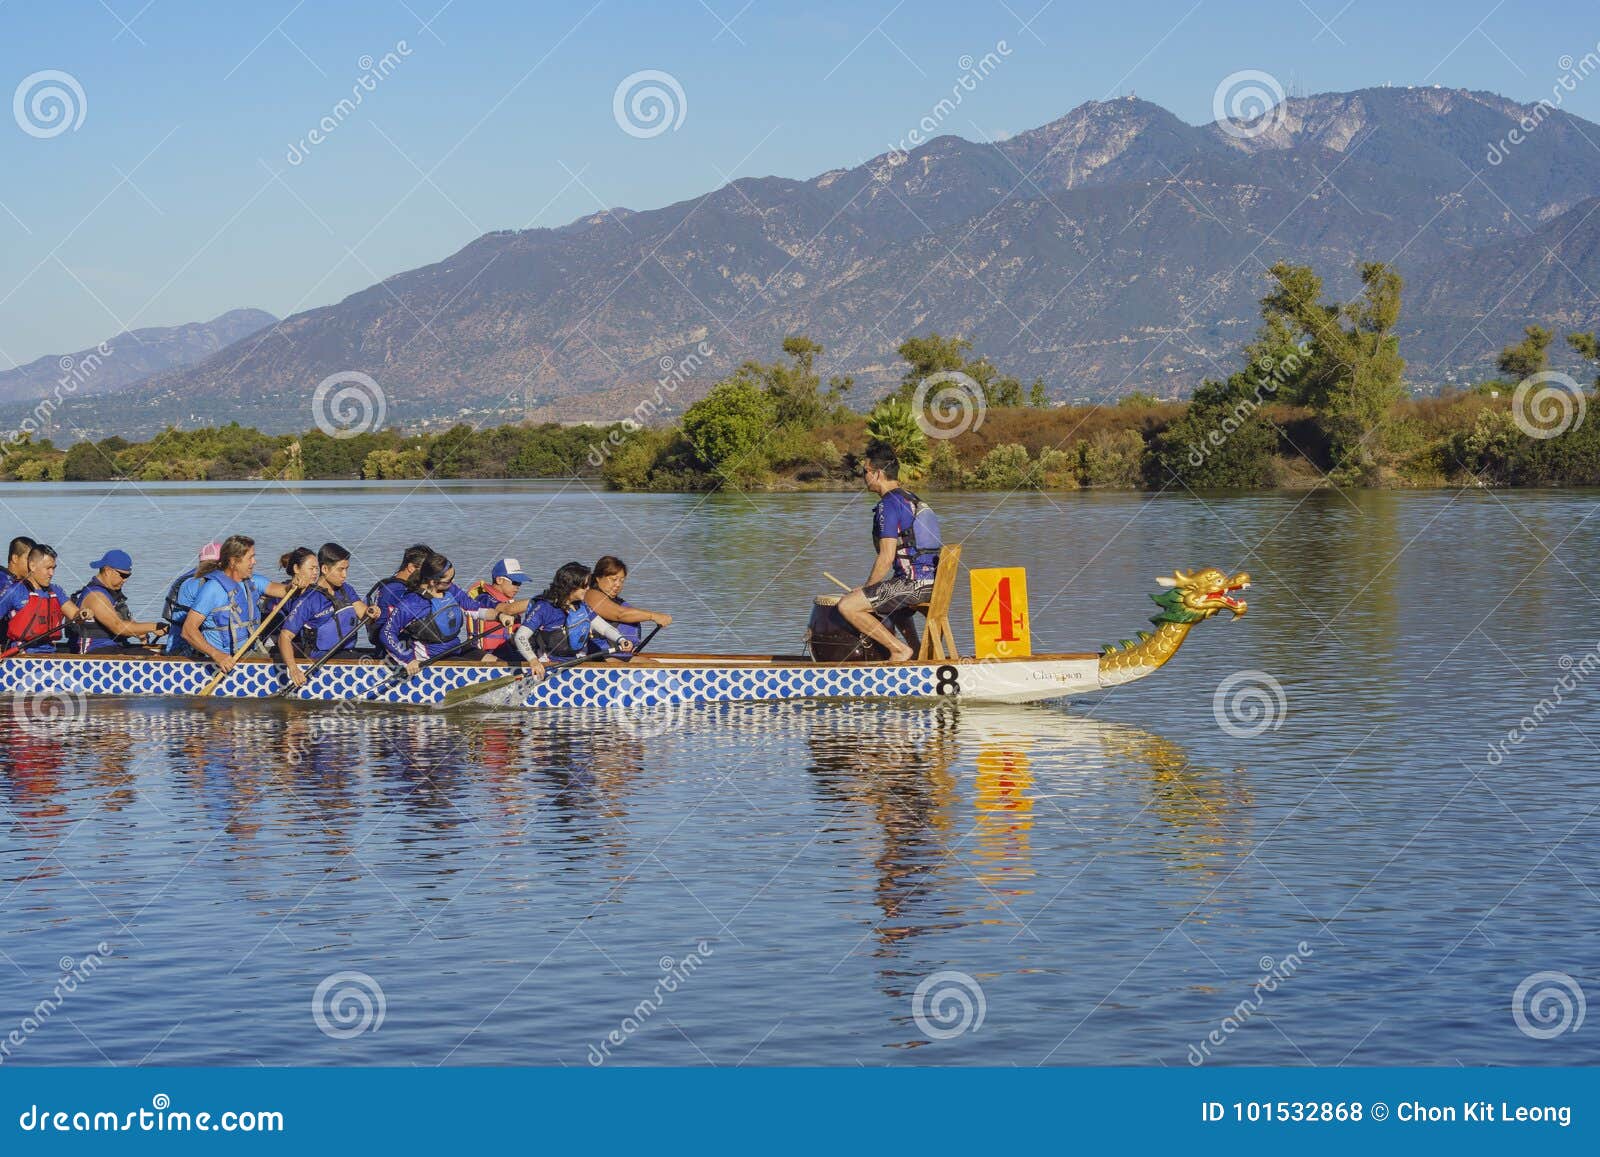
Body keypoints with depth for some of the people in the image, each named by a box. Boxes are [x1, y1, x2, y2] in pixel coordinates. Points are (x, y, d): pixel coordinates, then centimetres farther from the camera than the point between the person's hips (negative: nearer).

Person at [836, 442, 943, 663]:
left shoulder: (889, 505, -11)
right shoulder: (912, 499, 19)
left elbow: (886, 558, -16)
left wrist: (865, 588, -3)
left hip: (912, 584, -10)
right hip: (932, 584, 10)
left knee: (847, 606, -10)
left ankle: (899, 649, -7)